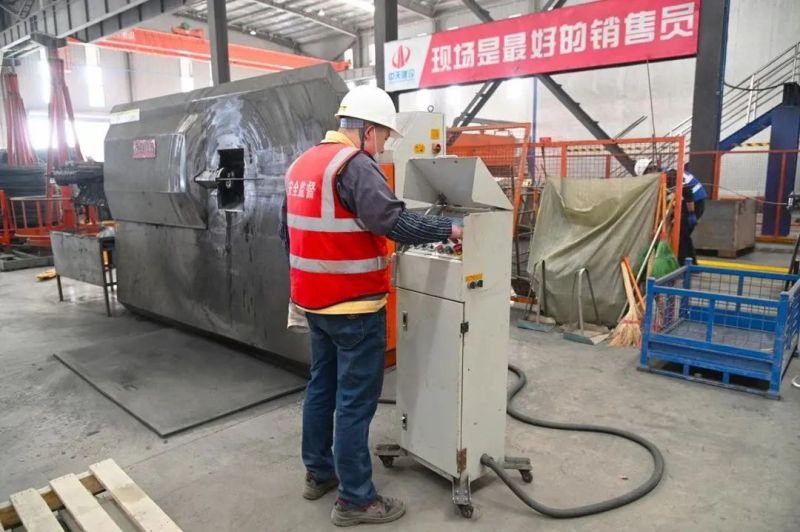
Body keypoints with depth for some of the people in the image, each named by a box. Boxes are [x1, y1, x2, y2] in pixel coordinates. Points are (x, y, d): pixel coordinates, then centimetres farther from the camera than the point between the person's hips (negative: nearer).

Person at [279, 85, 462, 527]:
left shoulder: (302, 164, 13)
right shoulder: (355, 165, -16)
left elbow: (287, 231, 17)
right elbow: (392, 221, -27)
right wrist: (448, 228, -15)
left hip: (314, 301, 9)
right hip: (353, 307, -9)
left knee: (321, 386, 19)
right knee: (355, 401, 1)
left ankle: (318, 473, 34)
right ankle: (355, 500, 13)